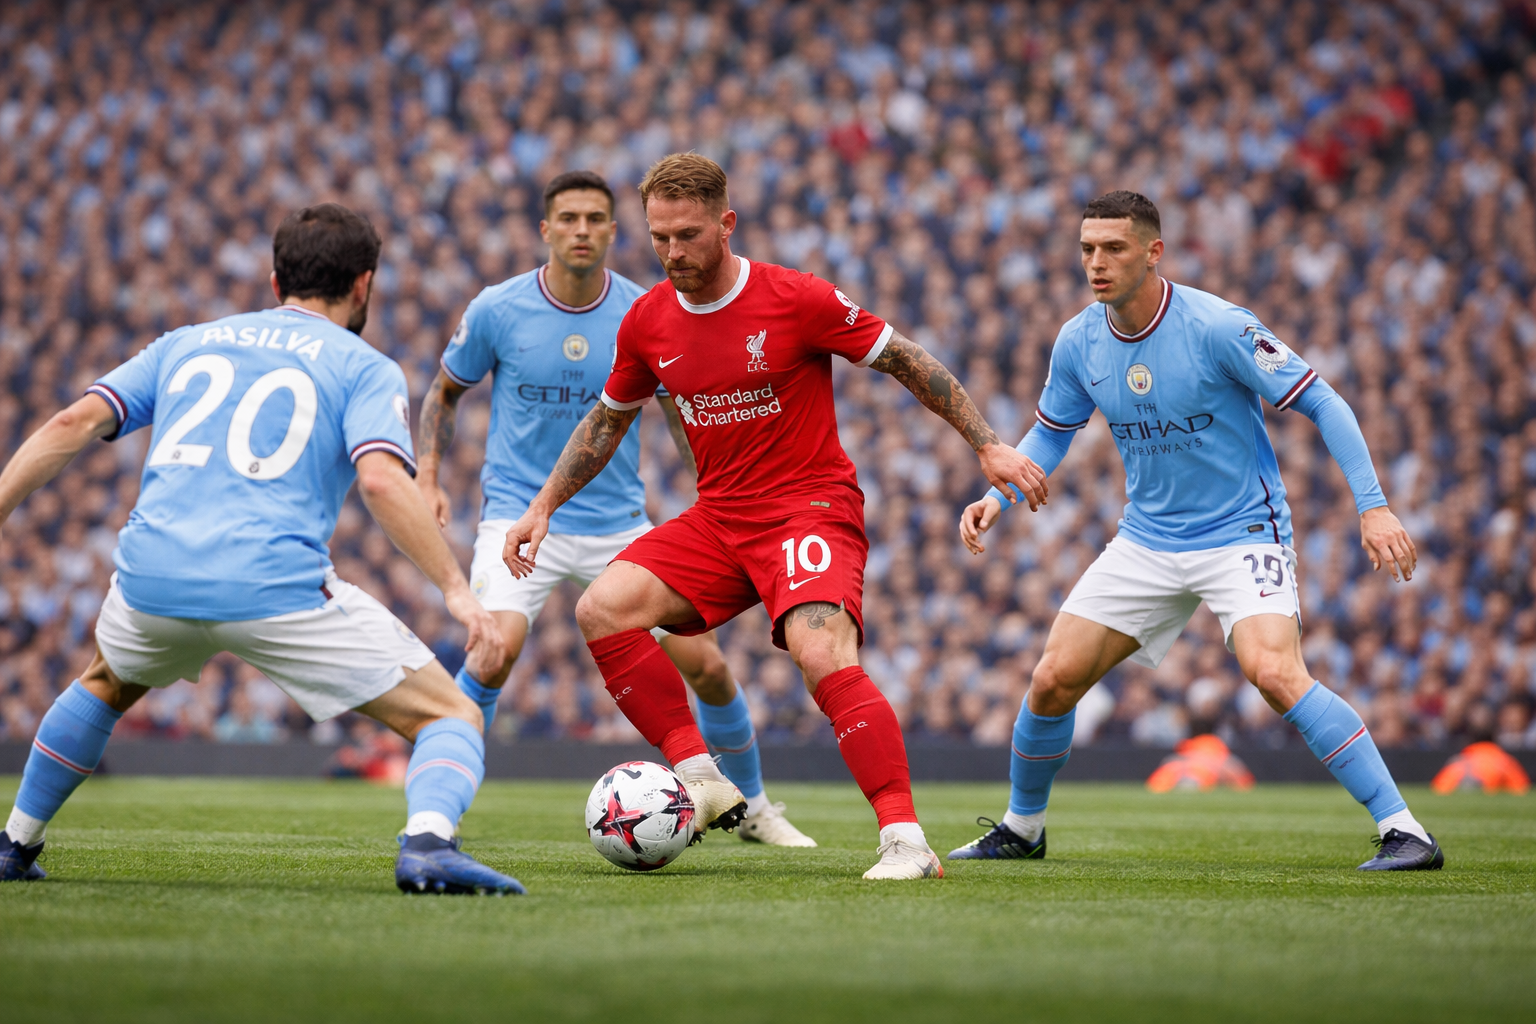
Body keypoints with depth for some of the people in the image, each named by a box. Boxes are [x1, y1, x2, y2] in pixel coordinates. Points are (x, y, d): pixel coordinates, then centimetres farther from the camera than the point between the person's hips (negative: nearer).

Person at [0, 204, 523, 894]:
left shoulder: (187, 342, 23)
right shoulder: (364, 367, 11)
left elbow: (74, 423, 12)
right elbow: (381, 478, -9)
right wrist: (456, 588, -9)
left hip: (151, 578, 5)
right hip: (278, 583, -5)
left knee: (106, 684, 39)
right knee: (450, 718, 3)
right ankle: (428, 843, -25)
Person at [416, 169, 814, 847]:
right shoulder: (497, 310, -7)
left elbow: (682, 413, 7)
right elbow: (445, 391, 9)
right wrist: (428, 475, -5)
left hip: (619, 523, 2)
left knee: (706, 665, -1)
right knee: (497, 647, -29)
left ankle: (751, 808, 24)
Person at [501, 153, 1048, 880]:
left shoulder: (797, 300, -13)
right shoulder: (647, 321, 2)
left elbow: (906, 362, -3)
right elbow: (608, 419, 20)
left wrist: (987, 446, -5)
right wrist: (543, 507, 15)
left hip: (811, 506, -6)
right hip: (718, 516, 6)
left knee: (821, 653, -29)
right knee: (603, 608, -14)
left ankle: (906, 840, -28)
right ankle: (701, 781, -10)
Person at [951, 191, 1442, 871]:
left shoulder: (1217, 327, -19)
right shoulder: (1079, 342, -2)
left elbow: (1322, 403, -14)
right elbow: (1051, 433, 16)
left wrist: (1372, 506, -21)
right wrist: (997, 496, -2)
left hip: (1242, 534, -5)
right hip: (1146, 542, 6)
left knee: (1274, 672, -29)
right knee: (1053, 681, 0)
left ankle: (1404, 832, -24)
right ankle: (1021, 828, 26)